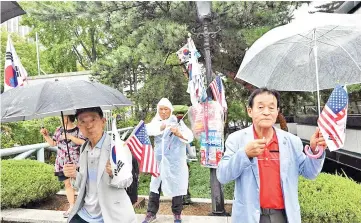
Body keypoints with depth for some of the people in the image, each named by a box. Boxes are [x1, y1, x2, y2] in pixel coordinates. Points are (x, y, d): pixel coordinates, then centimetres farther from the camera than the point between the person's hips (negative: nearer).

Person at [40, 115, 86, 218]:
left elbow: (84, 143, -15)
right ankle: (71, 207, 19)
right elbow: (53, 143, 17)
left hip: (75, 162, -5)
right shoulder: (59, 130, 11)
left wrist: (70, 137, -18)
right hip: (62, 163, 5)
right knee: (67, 184, 10)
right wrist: (46, 135, 5)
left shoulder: (78, 130, -5)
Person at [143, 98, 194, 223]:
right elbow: (149, 130, -18)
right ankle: (151, 213, 26)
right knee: (155, 186, 10)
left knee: (176, 187, 7)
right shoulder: (155, 121, 5)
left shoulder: (177, 122, -5)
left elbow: (190, 136, -18)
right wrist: (161, 127, -38)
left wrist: (179, 133, -40)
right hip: (159, 160, 3)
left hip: (175, 161, -3)